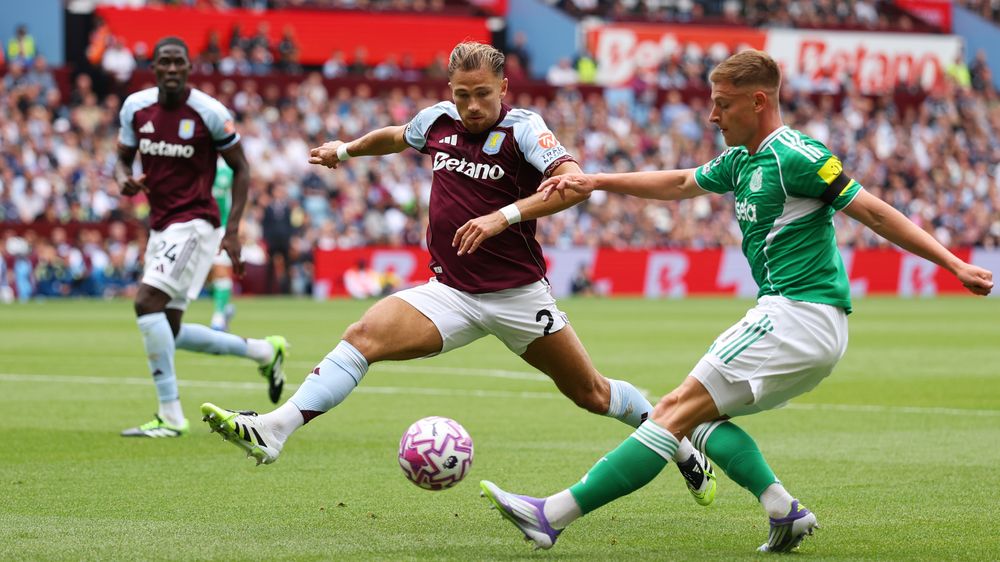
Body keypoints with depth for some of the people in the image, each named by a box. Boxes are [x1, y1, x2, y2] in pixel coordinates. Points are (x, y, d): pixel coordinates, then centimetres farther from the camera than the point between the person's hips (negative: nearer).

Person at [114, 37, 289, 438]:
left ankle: (170, 416, -18)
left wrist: (232, 231, -10)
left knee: (147, 301, -23)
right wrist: (124, 180, -9)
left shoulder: (209, 112, -12)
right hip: (160, 225, 7)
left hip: (194, 224, -7)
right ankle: (264, 352, 29)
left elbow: (240, 168, -3)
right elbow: (123, 157, 16)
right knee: (169, 333, 8)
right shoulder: (136, 107, 2)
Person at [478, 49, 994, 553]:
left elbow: (875, 213, -13)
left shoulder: (795, 157, -12)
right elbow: (680, 184, 30)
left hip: (799, 317, -10)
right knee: (697, 415, 11)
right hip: (802, 325, 10)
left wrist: (956, 266, -13)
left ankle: (554, 516, -14)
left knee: (677, 411, -12)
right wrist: (594, 183, 25)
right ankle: (783, 510, -3)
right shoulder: (741, 161, 15)